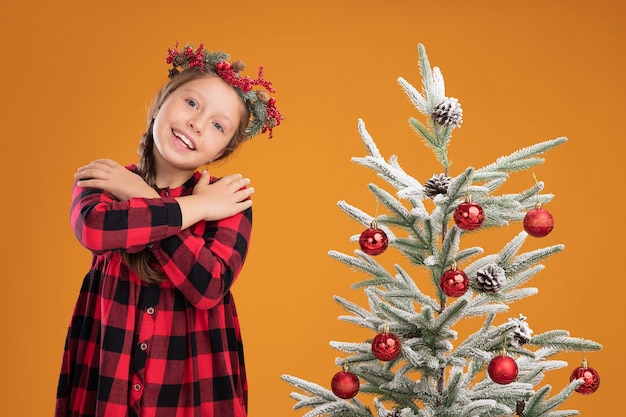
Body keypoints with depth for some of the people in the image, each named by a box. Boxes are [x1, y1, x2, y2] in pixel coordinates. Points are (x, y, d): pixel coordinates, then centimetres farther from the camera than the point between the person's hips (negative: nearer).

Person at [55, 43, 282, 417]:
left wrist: (140, 198, -16)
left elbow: (208, 287, -20)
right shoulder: (103, 180, 0)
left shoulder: (228, 201, -4)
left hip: (193, 376, -1)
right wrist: (197, 207, -17)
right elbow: (93, 228, -24)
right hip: (106, 370, 1)